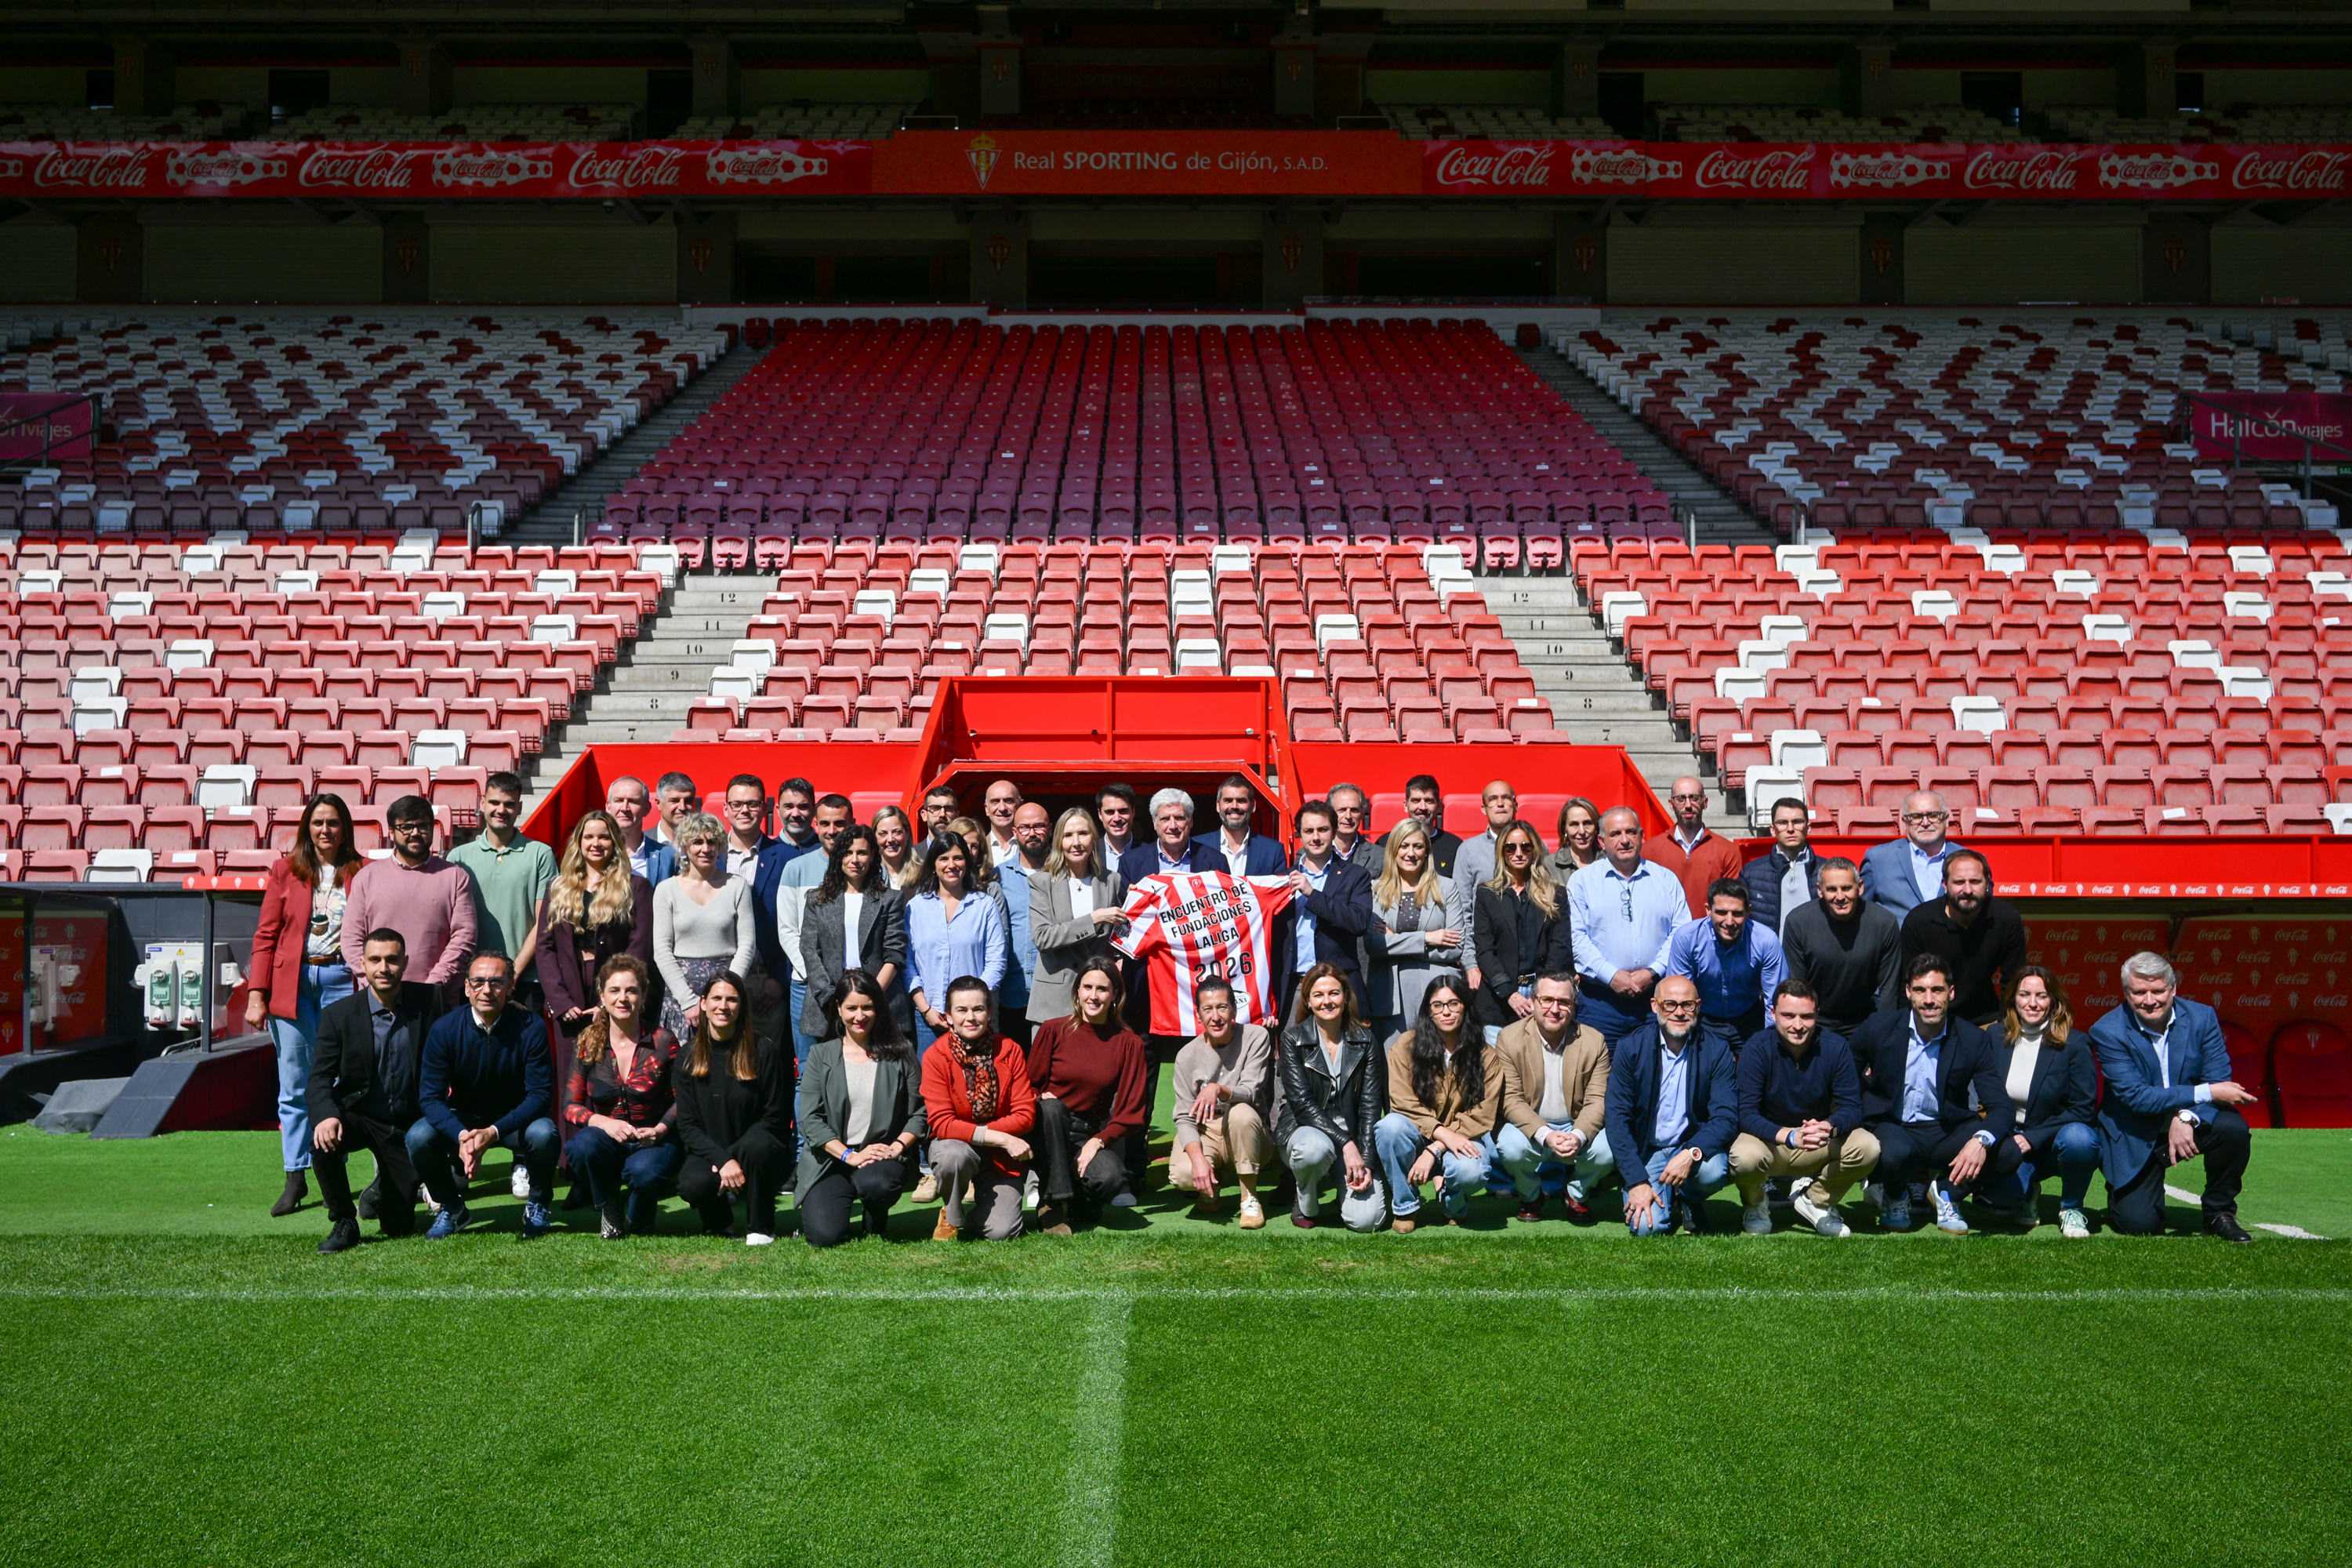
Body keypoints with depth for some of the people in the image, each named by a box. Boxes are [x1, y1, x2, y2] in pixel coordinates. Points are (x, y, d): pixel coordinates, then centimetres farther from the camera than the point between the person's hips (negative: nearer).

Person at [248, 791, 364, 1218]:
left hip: (342, 981, -1)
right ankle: (295, 1178, 8)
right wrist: (256, 994, -1)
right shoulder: (286, 870, 7)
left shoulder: (363, 872, 5)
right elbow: (265, 936, 6)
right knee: (295, 1086, 2)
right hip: (292, 984, 1)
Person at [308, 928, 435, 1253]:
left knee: (400, 1225, -1)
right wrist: (327, 1115, -34)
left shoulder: (427, 1002, -7)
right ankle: (344, 1223, -11)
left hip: (406, 1124, 1)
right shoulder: (339, 1015, -9)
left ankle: (383, 1189, 37)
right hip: (358, 1114, -1)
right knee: (324, 1141, -35)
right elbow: (319, 1080, -13)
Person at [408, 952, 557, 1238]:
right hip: (462, 1120, 2)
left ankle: (537, 1205, -2)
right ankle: (451, 1208, 3)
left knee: (544, 1134, -33)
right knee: (419, 1137, -26)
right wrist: (461, 1135, -34)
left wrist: (493, 1132, -33)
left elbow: (540, 1094, -19)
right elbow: (430, 1096, -15)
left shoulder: (530, 1028, -18)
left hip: (514, 1120, -2)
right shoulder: (444, 1030, -14)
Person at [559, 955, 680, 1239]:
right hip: (605, 1137, 1)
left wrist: (660, 1129, -19)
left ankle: (638, 1217, 5)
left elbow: (682, 1099, 0)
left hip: (653, 1141, -1)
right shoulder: (588, 1043, 0)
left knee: (645, 1172, -35)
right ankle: (609, 1211, -1)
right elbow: (571, 1106, -2)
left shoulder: (663, 1042, -4)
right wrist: (605, 1123, -21)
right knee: (583, 1147, -33)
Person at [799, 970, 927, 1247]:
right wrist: (849, 1156, -14)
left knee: (876, 1183, -37)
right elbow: (810, 1119, -3)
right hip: (831, 1159, 0)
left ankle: (875, 1225, 1)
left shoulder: (900, 1053, 6)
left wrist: (897, 1147, -14)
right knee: (823, 1235, -22)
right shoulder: (821, 1055, 5)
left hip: (883, 1155, 0)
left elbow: (919, 1112, 3)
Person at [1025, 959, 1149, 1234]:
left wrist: (1098, 1141, -15)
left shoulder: (1128, 1043, -1)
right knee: (1051, 1107, -35)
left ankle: (1080, 1202, 6)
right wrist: (1045, 1099, -17)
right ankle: (1053, 1204, -21)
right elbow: (1029, 1086, 5)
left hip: (1094, 1134, 0)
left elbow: (1131, 1111, -2)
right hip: (1050, 1128, 0)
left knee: (1110, 1178, -32)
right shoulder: (1053, 1031, -2)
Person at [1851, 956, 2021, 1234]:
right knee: (1894, 1153, -38)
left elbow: (2002, 1108, -14)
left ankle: (1946, 1192, 5)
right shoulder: (1880, 1028, -8)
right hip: (1894, 1129, -1)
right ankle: (1894, 1197, 2)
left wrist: (1981, 1140, -34)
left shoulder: (1973, 1040, -8)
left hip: (1947, 1133, 2)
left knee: (2007, 1152, -26)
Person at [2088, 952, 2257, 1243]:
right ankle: (2121, 1194, 23)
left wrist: (2186, 1118, -31)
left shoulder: (2201, 1017, -9)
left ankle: (2219, 1213, -5)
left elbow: (2220, 1082, -12)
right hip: (2136, 1138, -3)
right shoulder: (2107, 1031, -18)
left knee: (2233, 1128, -29)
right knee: (2139, 1224, -15)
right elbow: (2135, 1096, -24)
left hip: (2190, 1124, 3)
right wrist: (2206, 1092, -29)